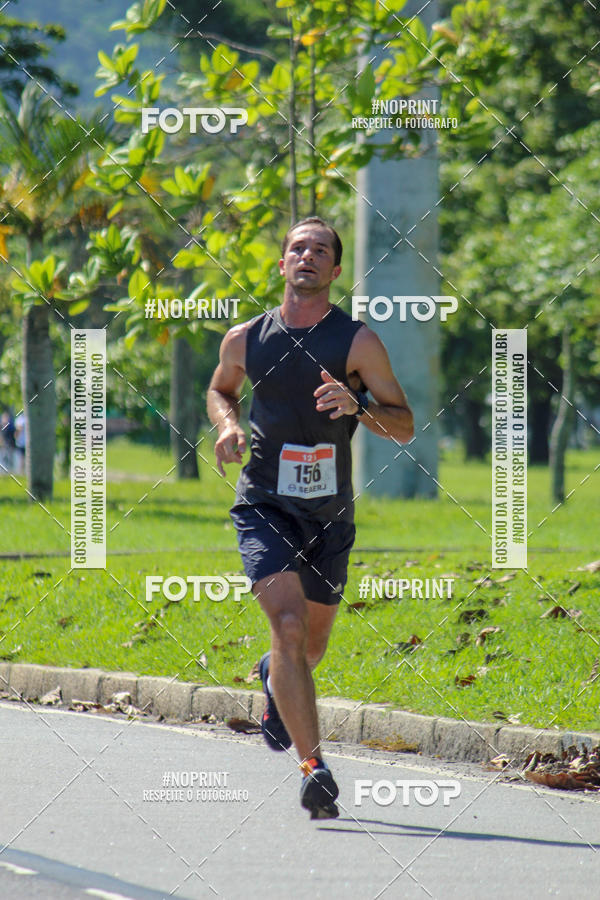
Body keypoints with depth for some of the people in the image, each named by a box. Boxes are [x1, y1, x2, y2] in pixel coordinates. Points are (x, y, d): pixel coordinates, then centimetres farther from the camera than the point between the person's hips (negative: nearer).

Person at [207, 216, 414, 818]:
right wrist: (227, 425, 0)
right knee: (288, 623, -22)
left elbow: (405, 427, -3)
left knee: (312, 643, 17)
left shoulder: (358, 341, -5)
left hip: (330, 512, 1)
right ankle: (313, 767, -24)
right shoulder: (245, 340, 1)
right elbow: (219, 390, 22)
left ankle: (275, 679, 55)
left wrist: (358, 407, -23)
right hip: (264, 504, -1)